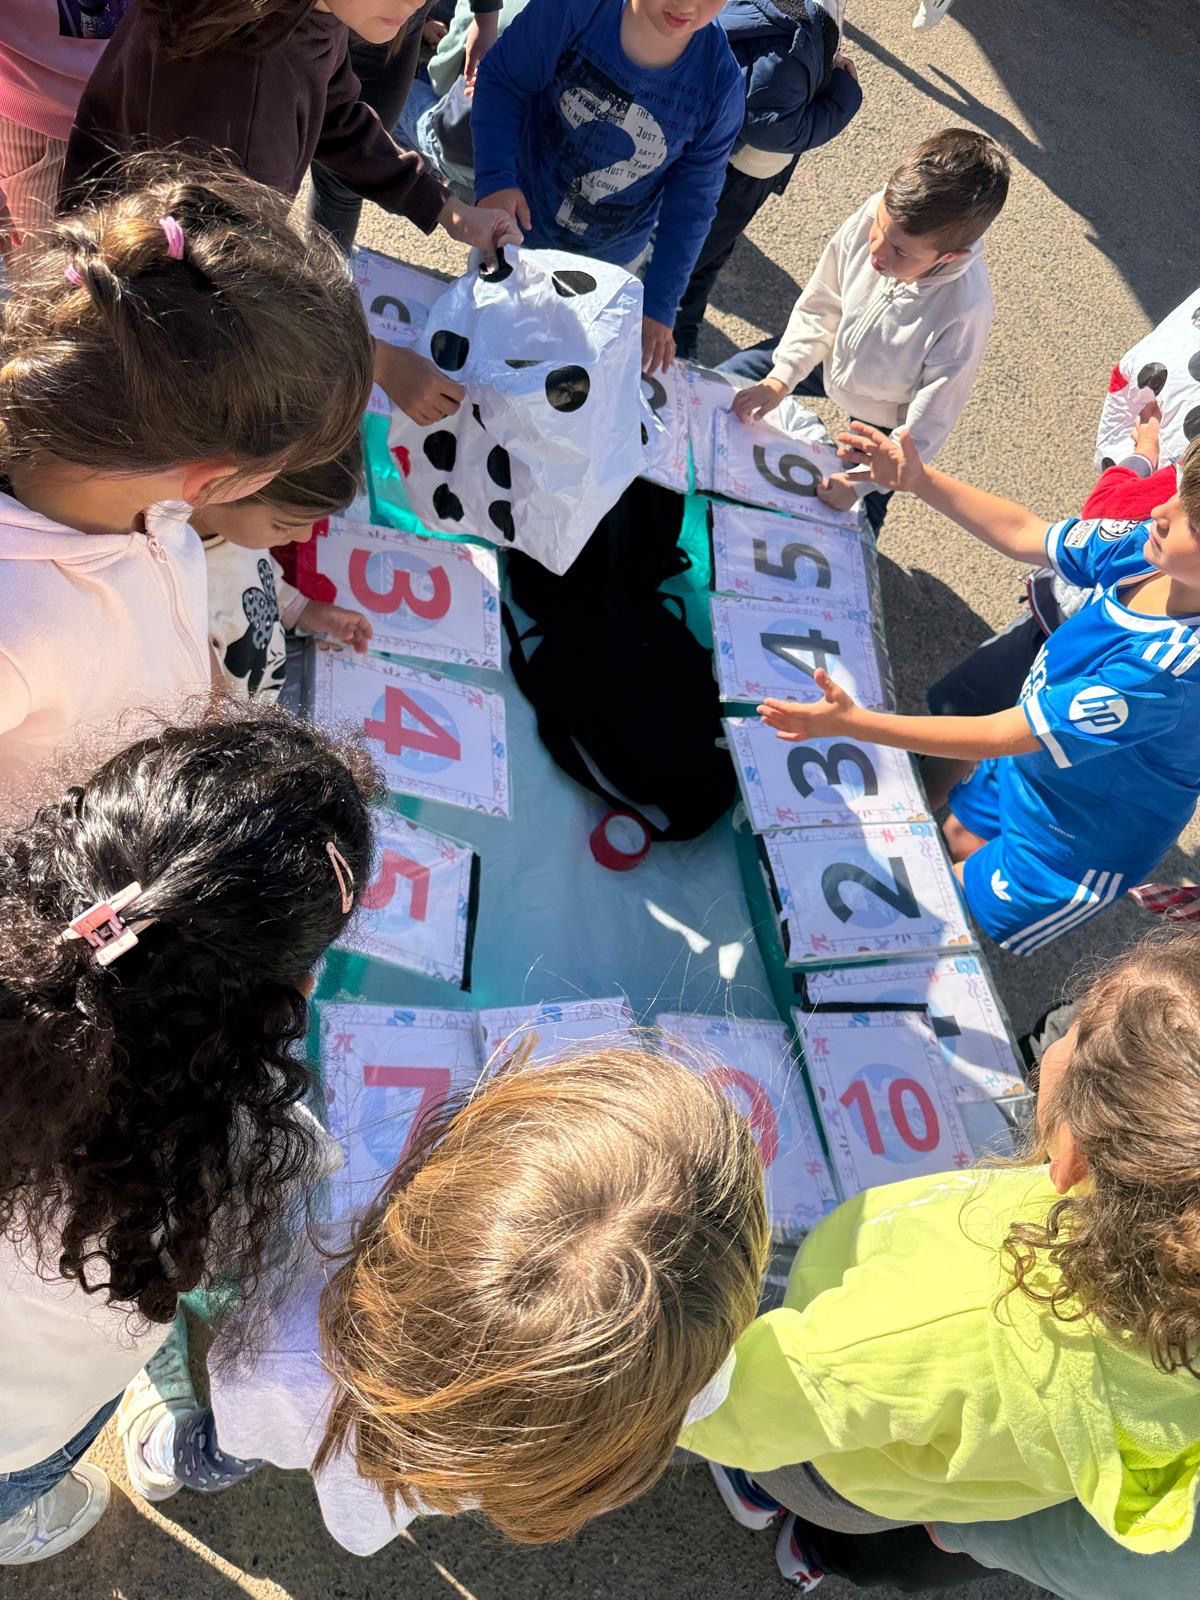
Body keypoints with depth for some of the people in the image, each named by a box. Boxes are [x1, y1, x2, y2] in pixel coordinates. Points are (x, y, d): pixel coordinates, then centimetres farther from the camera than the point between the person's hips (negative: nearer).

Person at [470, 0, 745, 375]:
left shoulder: (719, 83, -22)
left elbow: (691, 203, -11)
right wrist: (496, 178, -30)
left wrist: (659, 306, -11)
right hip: (516, 219, 0)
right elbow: (501, 80, -15)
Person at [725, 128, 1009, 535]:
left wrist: (862, 481, -29)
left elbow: (925, 427, -30)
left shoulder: (964, 312, -44)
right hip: (833, 355, 4)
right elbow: (822, 303, -13)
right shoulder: (878, 212, -32)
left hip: (884, 419, -4)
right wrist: (782, 377, -19)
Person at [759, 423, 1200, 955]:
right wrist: (920, 481, -15)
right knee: (955, 840, 28)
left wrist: (850, 722, -35)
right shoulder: (1145, 547, -22)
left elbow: (996, 736, -35)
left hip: (1075, 848, -6)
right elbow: (1023, 534, -4)